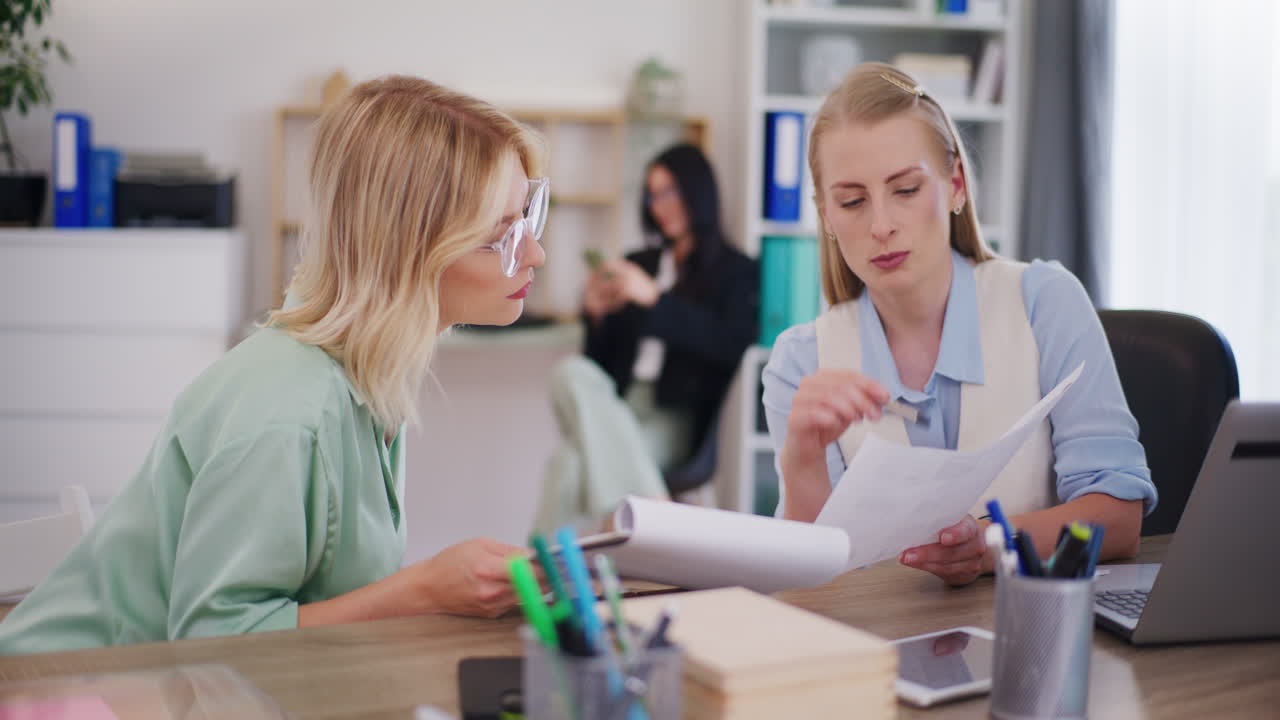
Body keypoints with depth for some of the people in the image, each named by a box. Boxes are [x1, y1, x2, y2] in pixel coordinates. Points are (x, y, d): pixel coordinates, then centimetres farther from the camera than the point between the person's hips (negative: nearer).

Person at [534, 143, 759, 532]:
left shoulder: (736, 271, 8)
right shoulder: (640, 263, 20)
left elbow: (731, 345, -12)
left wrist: (654, 299, -15)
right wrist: (596, 314, 1)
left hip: (676, 418, -4)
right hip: (614, 408, 4)